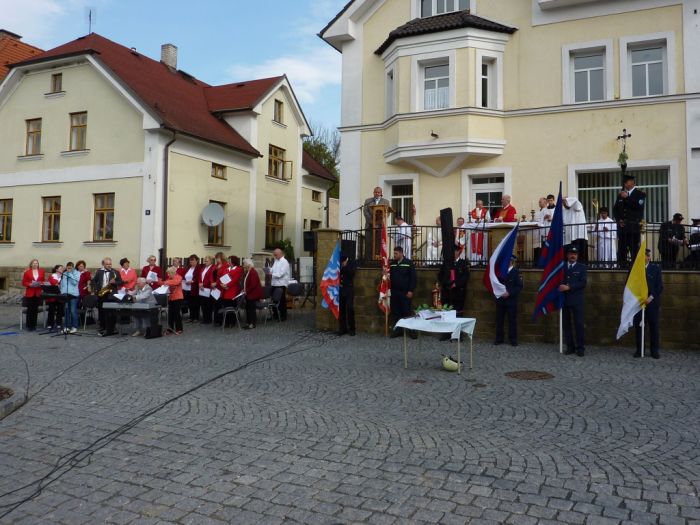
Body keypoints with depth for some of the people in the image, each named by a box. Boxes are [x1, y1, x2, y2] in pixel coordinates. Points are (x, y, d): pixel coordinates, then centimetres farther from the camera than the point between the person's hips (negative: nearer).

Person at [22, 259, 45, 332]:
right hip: (29, 293, -2)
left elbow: (44, 281, 10)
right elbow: (24, 282, 1)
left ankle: (34, 325, 12)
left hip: (38, 293, 2)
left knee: (35, 309, 4)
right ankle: (29, 326, 4)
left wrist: (41, 283, -10)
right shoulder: (27, 272, 2)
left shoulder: (41, 271, 9)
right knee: (30, 310, -2)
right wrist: (30, 284, -16)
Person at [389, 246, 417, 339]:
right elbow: (389, 276, 14)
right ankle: (397, 330, 15)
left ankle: (411, 330, 6)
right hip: (394, 292, 4)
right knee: (395, 312, 6)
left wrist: (411, 291, -12)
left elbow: (413, 277, -7)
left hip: (405, 292, -4)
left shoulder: (409, 263, -4)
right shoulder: (392, 264, 9)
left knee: (407, 312, -2)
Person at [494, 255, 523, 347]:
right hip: (500, 299, 4)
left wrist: (509, 293, -19)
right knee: (499, 319, 6)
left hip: (511, 300, -4)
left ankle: (513, 339, 10)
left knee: (512, 320, 2)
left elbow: (519, 286, -9)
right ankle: (499, 339, 14)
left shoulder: (516, 272, -4)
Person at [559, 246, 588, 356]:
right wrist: (560, 287, -13)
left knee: (579, 324, -5)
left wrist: (569, 287, -15)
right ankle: (570, 346, 10)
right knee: (566, 324, 3)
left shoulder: (582, 267, 7)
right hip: (564, 299, 2)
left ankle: (580, 347, 3)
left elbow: (583, 282, -5)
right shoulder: (561, 267, 13)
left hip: (576, 300, -2)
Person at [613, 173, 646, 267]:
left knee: (634, 250, -8)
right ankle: (622, 266, 2)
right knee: (622, 251, 0)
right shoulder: (620, 195, 18)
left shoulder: (640, 194, 5)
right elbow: (615, 209, 18)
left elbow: (638, 207, -12)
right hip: (622, 227, 4)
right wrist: (618, 220, 2)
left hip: (634, 227, -4)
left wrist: (627, 198, -13)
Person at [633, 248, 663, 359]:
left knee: (654, 327, 4)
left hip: (652, 302, 0)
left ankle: (654, 350, 11)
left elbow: (660, 286, 0)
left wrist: (651, 297, -13)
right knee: (638, 326, 3)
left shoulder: (655, 269, 4)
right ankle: (639, 349, 10)